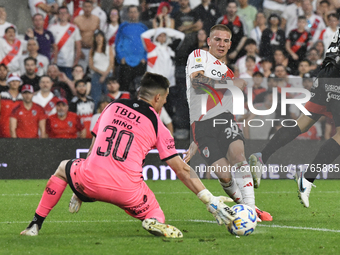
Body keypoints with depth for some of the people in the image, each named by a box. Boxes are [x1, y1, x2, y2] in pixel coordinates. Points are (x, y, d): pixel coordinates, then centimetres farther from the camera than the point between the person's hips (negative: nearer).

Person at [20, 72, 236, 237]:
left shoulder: (112, 107, 17)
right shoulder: (157, 126, 8)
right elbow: (182, 170, 6)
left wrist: (80, 190, 35)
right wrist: (211, 201, 9)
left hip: (91, 180, 2)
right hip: (127, 190, -2)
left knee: (63, 168, 34)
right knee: (156, 216, 21)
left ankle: (35, 225, 28)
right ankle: (156, 222, -19)